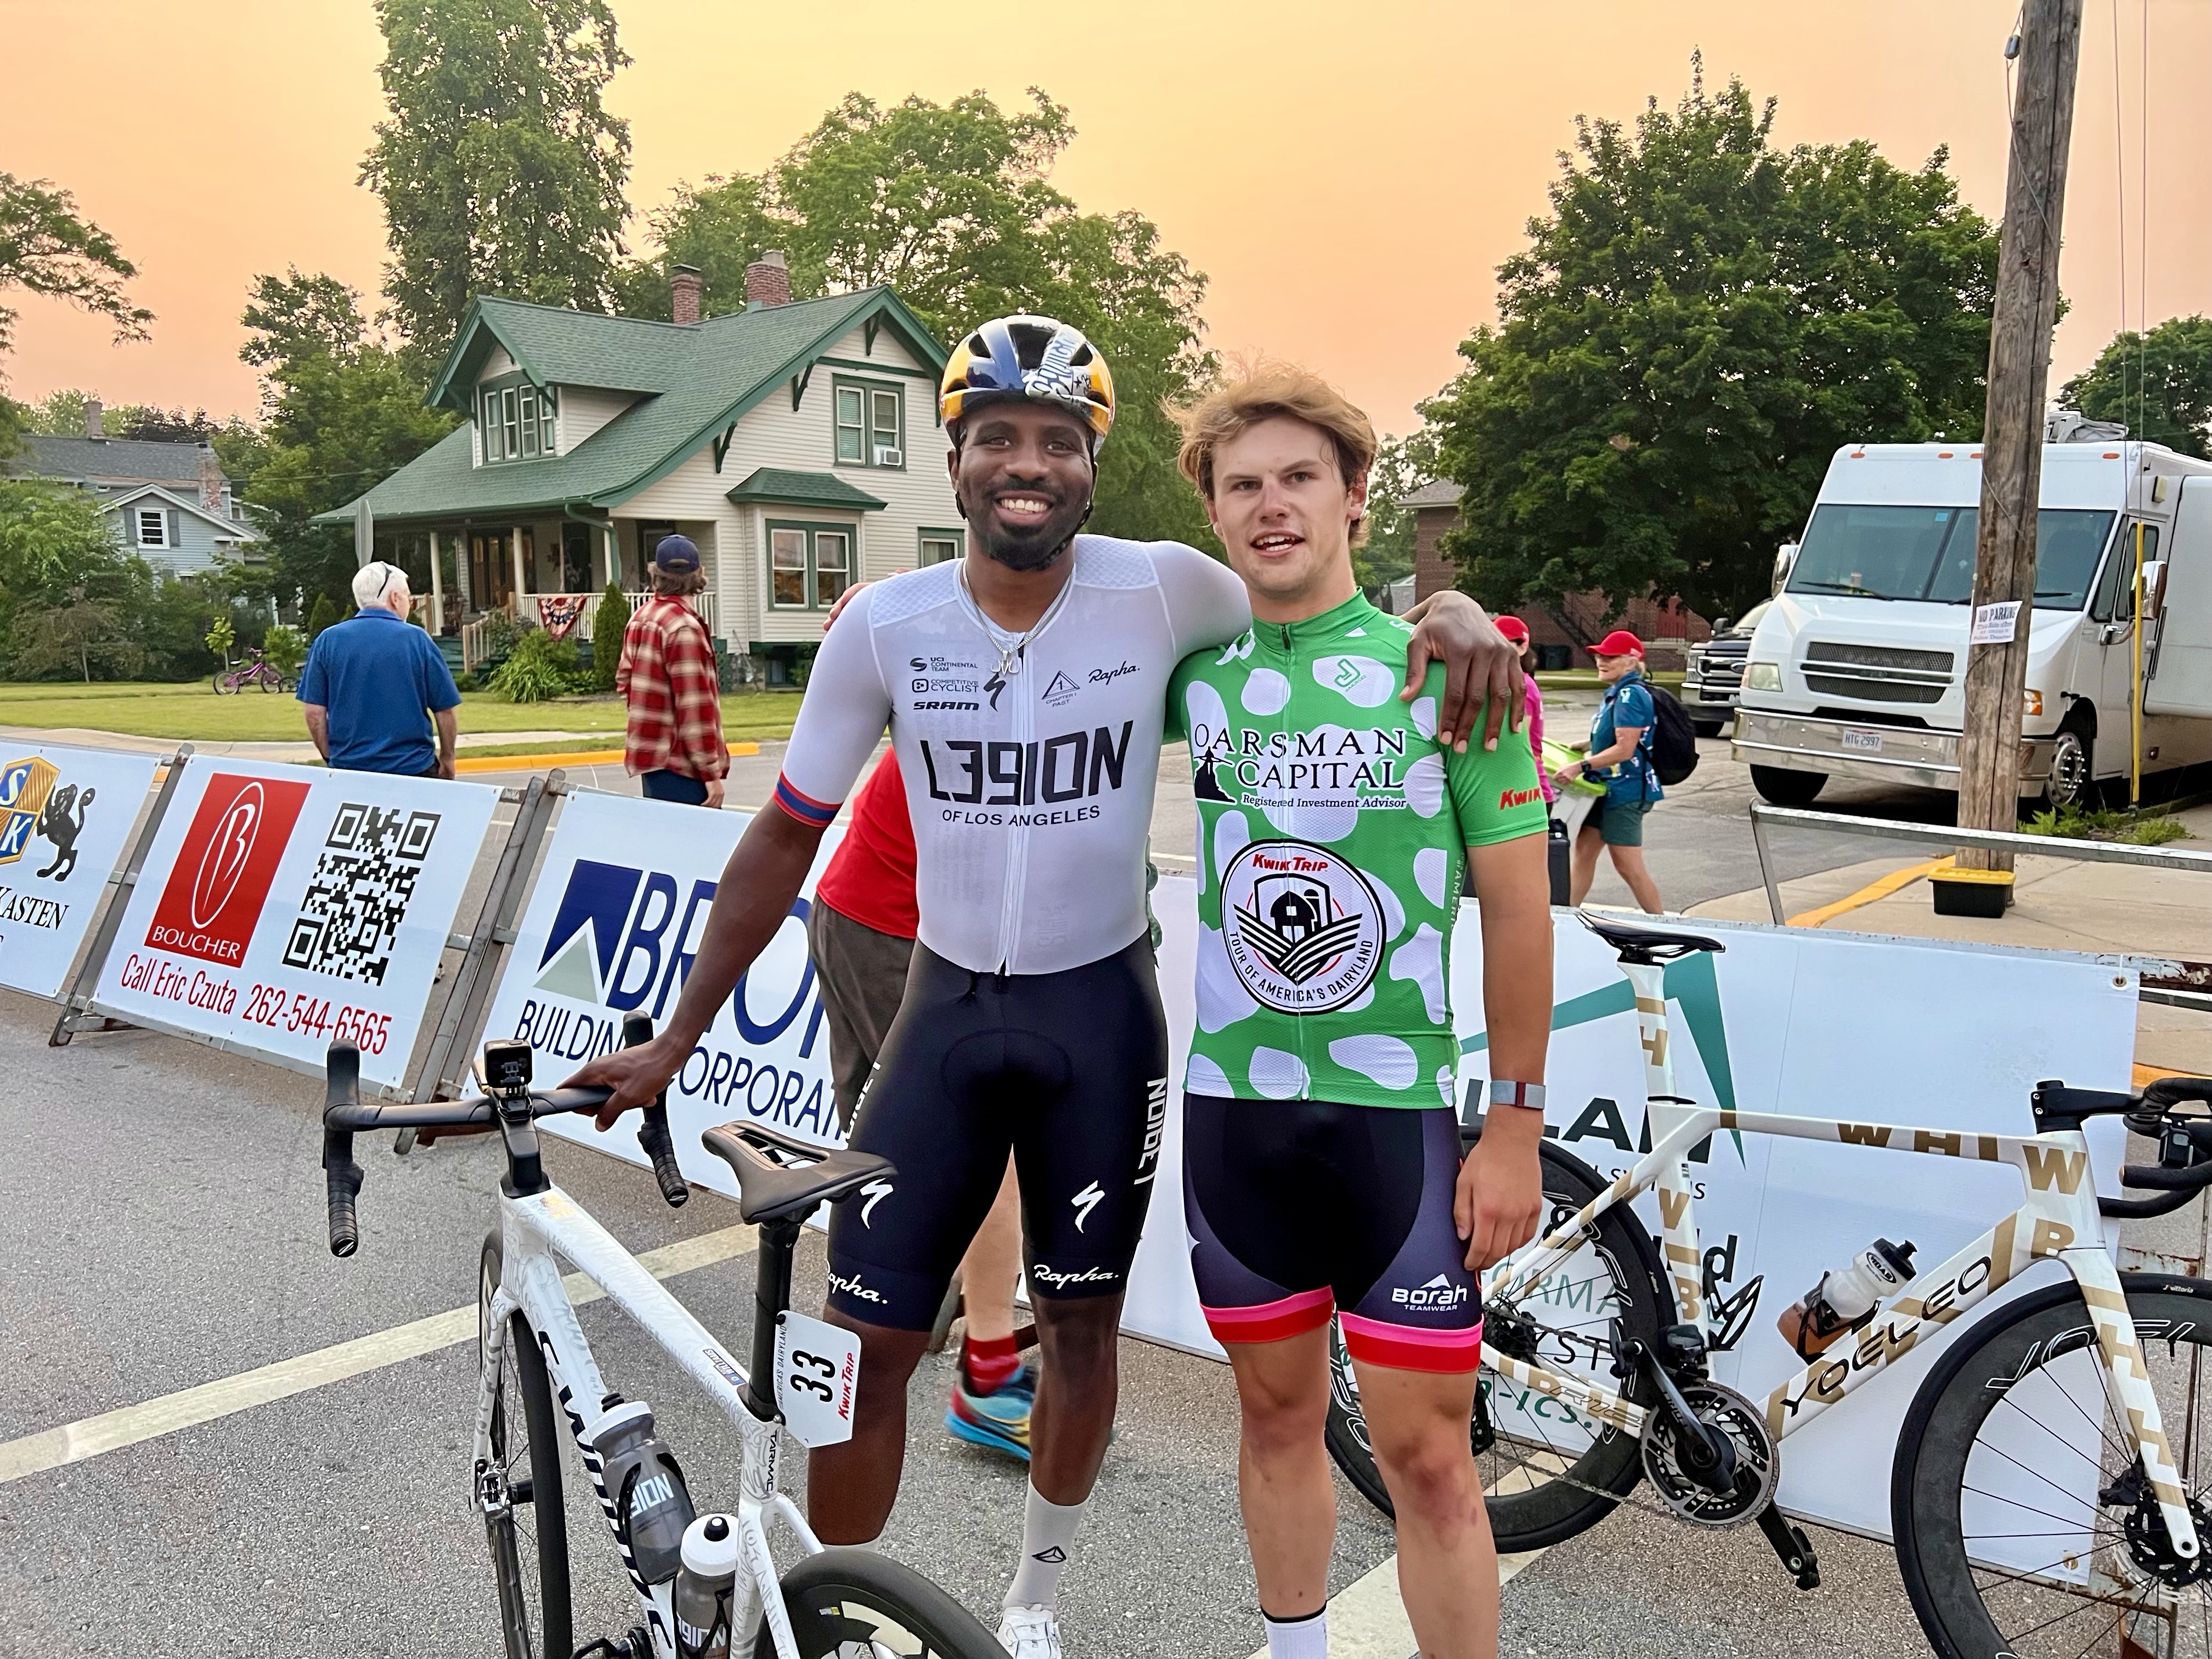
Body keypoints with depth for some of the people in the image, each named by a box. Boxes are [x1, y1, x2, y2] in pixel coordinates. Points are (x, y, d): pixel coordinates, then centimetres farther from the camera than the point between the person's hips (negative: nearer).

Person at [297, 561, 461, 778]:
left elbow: (315, 713, 2)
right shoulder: (417, 639, -3)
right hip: (414, 769, -2)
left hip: (348, 769, 2)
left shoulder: (327, 641, 2)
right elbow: (445, 711, 0)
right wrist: (447, 760, 15)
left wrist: (330, 759, 15)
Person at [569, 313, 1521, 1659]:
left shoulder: (1162, 591, -13)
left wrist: (1454, 611, -24)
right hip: (949, 1009, 1)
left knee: (1081, 1327, 15)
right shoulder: (886, 624, -9)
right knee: (865, 1344, 0)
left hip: (1101, 1016, 0)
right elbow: (788, 837, 0)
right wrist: (677, 1039, 1)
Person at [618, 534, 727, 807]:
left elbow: (624, 680, 19)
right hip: (679, 764, -9)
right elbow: (695, 707, -19)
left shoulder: (641, 617, 10)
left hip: (653, 755, 9)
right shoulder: (684, 627, -17)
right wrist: (712, 773, -17)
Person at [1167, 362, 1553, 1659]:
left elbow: (1517, 904, -3)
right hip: (1232, 1101, 3)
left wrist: (1518, 1124, -4)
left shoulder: (1443, 665, -6)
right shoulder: (1193, 668, 2)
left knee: (1426, 1451, 0)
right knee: (1280, 1408, 18)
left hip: (1399, 1108, -3)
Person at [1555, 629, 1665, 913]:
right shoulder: (1617, 693, 12)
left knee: (1629, 866, -4)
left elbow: (1625, 749, -24)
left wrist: (1580, 766, -23)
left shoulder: (1630, 695, -19)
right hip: (1608, 788, 10)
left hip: (1625, 792, -10)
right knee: (1584, 851, 13)